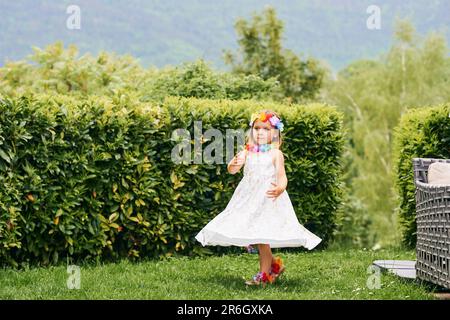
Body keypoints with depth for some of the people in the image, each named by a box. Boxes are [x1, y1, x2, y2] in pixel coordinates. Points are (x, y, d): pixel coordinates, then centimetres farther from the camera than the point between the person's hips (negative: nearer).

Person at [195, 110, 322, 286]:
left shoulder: (275, 153, -3)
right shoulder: (247, 152, 5)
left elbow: (282, 176, -9)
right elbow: (231, 170, -4)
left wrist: (280, 188, -32)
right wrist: (234, 164, -29)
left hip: (268, 198, -5)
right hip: (248, 198, 5)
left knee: (262, 236, -7)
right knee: (247, 236, 6)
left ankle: (264, 274, 5)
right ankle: (275, 264, 25)